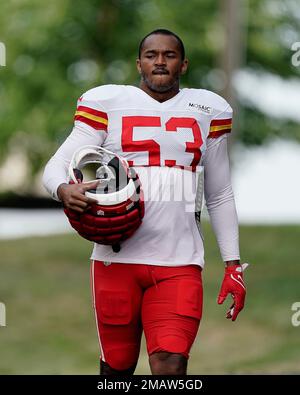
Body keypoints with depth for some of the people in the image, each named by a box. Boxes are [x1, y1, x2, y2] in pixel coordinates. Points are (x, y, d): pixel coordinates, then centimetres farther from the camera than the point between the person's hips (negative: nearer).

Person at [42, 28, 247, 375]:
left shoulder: (208, 111, 13)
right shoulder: (107, 103, 5)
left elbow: (220, 197, 18)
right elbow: (57, 165, 3)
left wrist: (232, 265, 12)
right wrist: (63, 190, -22)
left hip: (179, 262, 1)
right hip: (117, 258, 0)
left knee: (171, 366, -16)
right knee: (118, 366, 7)